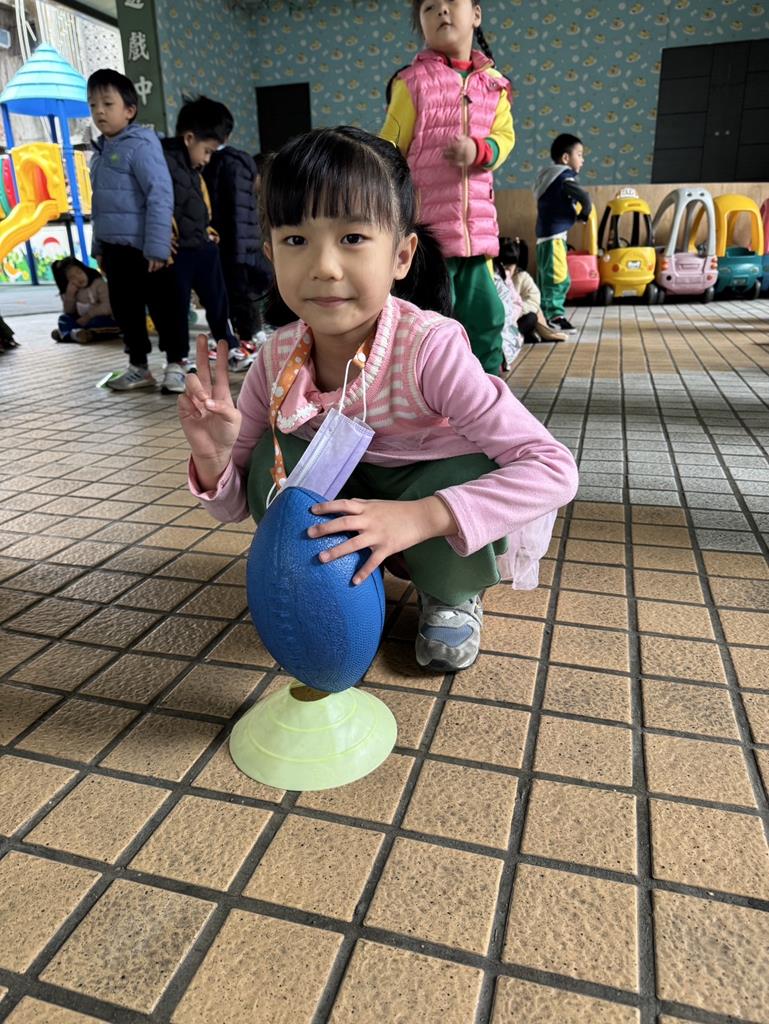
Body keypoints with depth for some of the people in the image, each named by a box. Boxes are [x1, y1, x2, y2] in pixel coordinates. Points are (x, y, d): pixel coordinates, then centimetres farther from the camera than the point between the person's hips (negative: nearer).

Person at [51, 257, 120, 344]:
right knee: (64, 318, -12)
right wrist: (70, 294, -16)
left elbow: (108, 306, -21)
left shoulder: (99, 283, -10)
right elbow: (69, 312, -1)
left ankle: (65, 333, -34)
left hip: (107, 321, -6)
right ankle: (76, 333, -39)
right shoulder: (73, 290, 5)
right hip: (85, 321, 6)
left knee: (97, 322, -36)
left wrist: (88, 316, -25)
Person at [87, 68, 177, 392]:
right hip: (114, 247, 8)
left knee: (160, 307, 1)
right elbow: (100, 204, 21)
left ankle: (177, 363, 13)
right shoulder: (101, 150, 15)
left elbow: (160, 196, -17)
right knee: (124, 309, 12)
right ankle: (138, 367, 22)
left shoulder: (141, 144, -9)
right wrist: (99, 247, 19)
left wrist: (157, 247, -22)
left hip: (141, 247, -8)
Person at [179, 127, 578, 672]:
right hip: (340, 504, 3)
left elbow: (554, 469, -35)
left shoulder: (429, 347, -31)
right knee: (273, 457, -20)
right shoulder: (278, 358, -18)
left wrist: (417, 516, -45)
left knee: (469, 472, -33)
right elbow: (236, 506, -6)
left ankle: (452, 596, 1)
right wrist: (214, 456, -30)